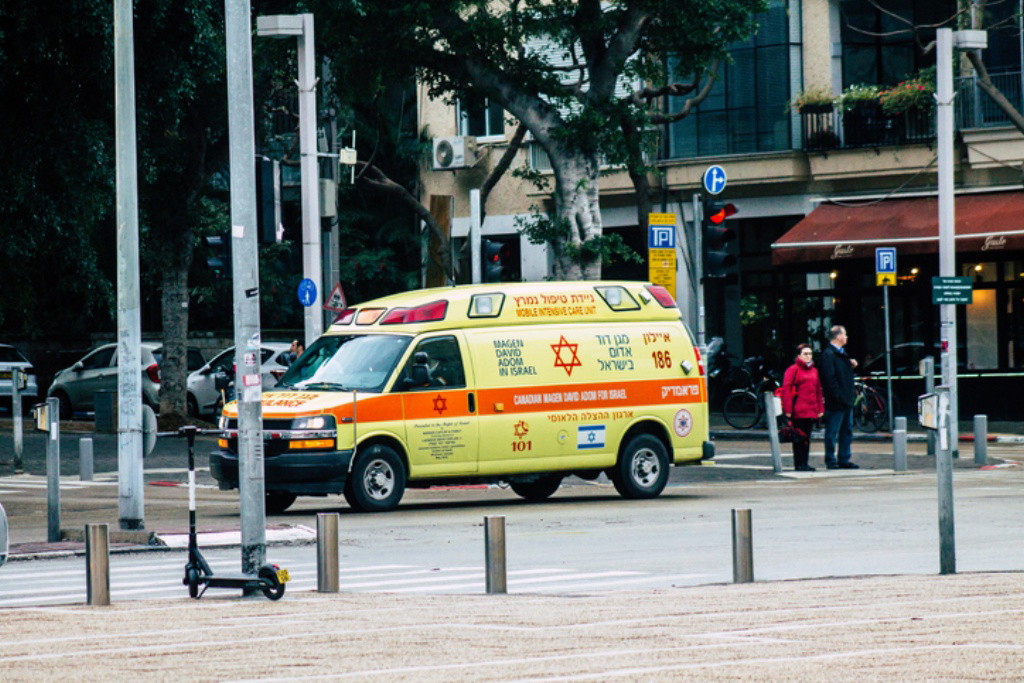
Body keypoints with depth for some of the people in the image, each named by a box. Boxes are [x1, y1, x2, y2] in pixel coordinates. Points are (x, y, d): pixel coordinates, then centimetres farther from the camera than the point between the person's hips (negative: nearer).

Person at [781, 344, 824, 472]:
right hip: (798, 412, -6)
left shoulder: (814, 370, 16)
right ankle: (799, 464, 0)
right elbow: (786, 389, -9)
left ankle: (804, 463, 14)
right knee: (799, 438, -3)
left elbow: (818, 391, 19)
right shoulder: (793, 370, -4)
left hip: (811, 411, 6)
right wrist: (788, 409, -15)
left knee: (807, 437, 9)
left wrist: (820, 408, 13)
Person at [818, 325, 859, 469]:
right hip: (835, 403, -10)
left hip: (846, 401, 10)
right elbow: (830, 379, -21)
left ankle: (844, 460, 19)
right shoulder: (828, 355, -14)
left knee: (847, 431, 12)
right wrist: (840, 397, -23)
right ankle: (831, 461, 2)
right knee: (832, 432, -3)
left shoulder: (842, 353, 17)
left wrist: (851, 365, 10)